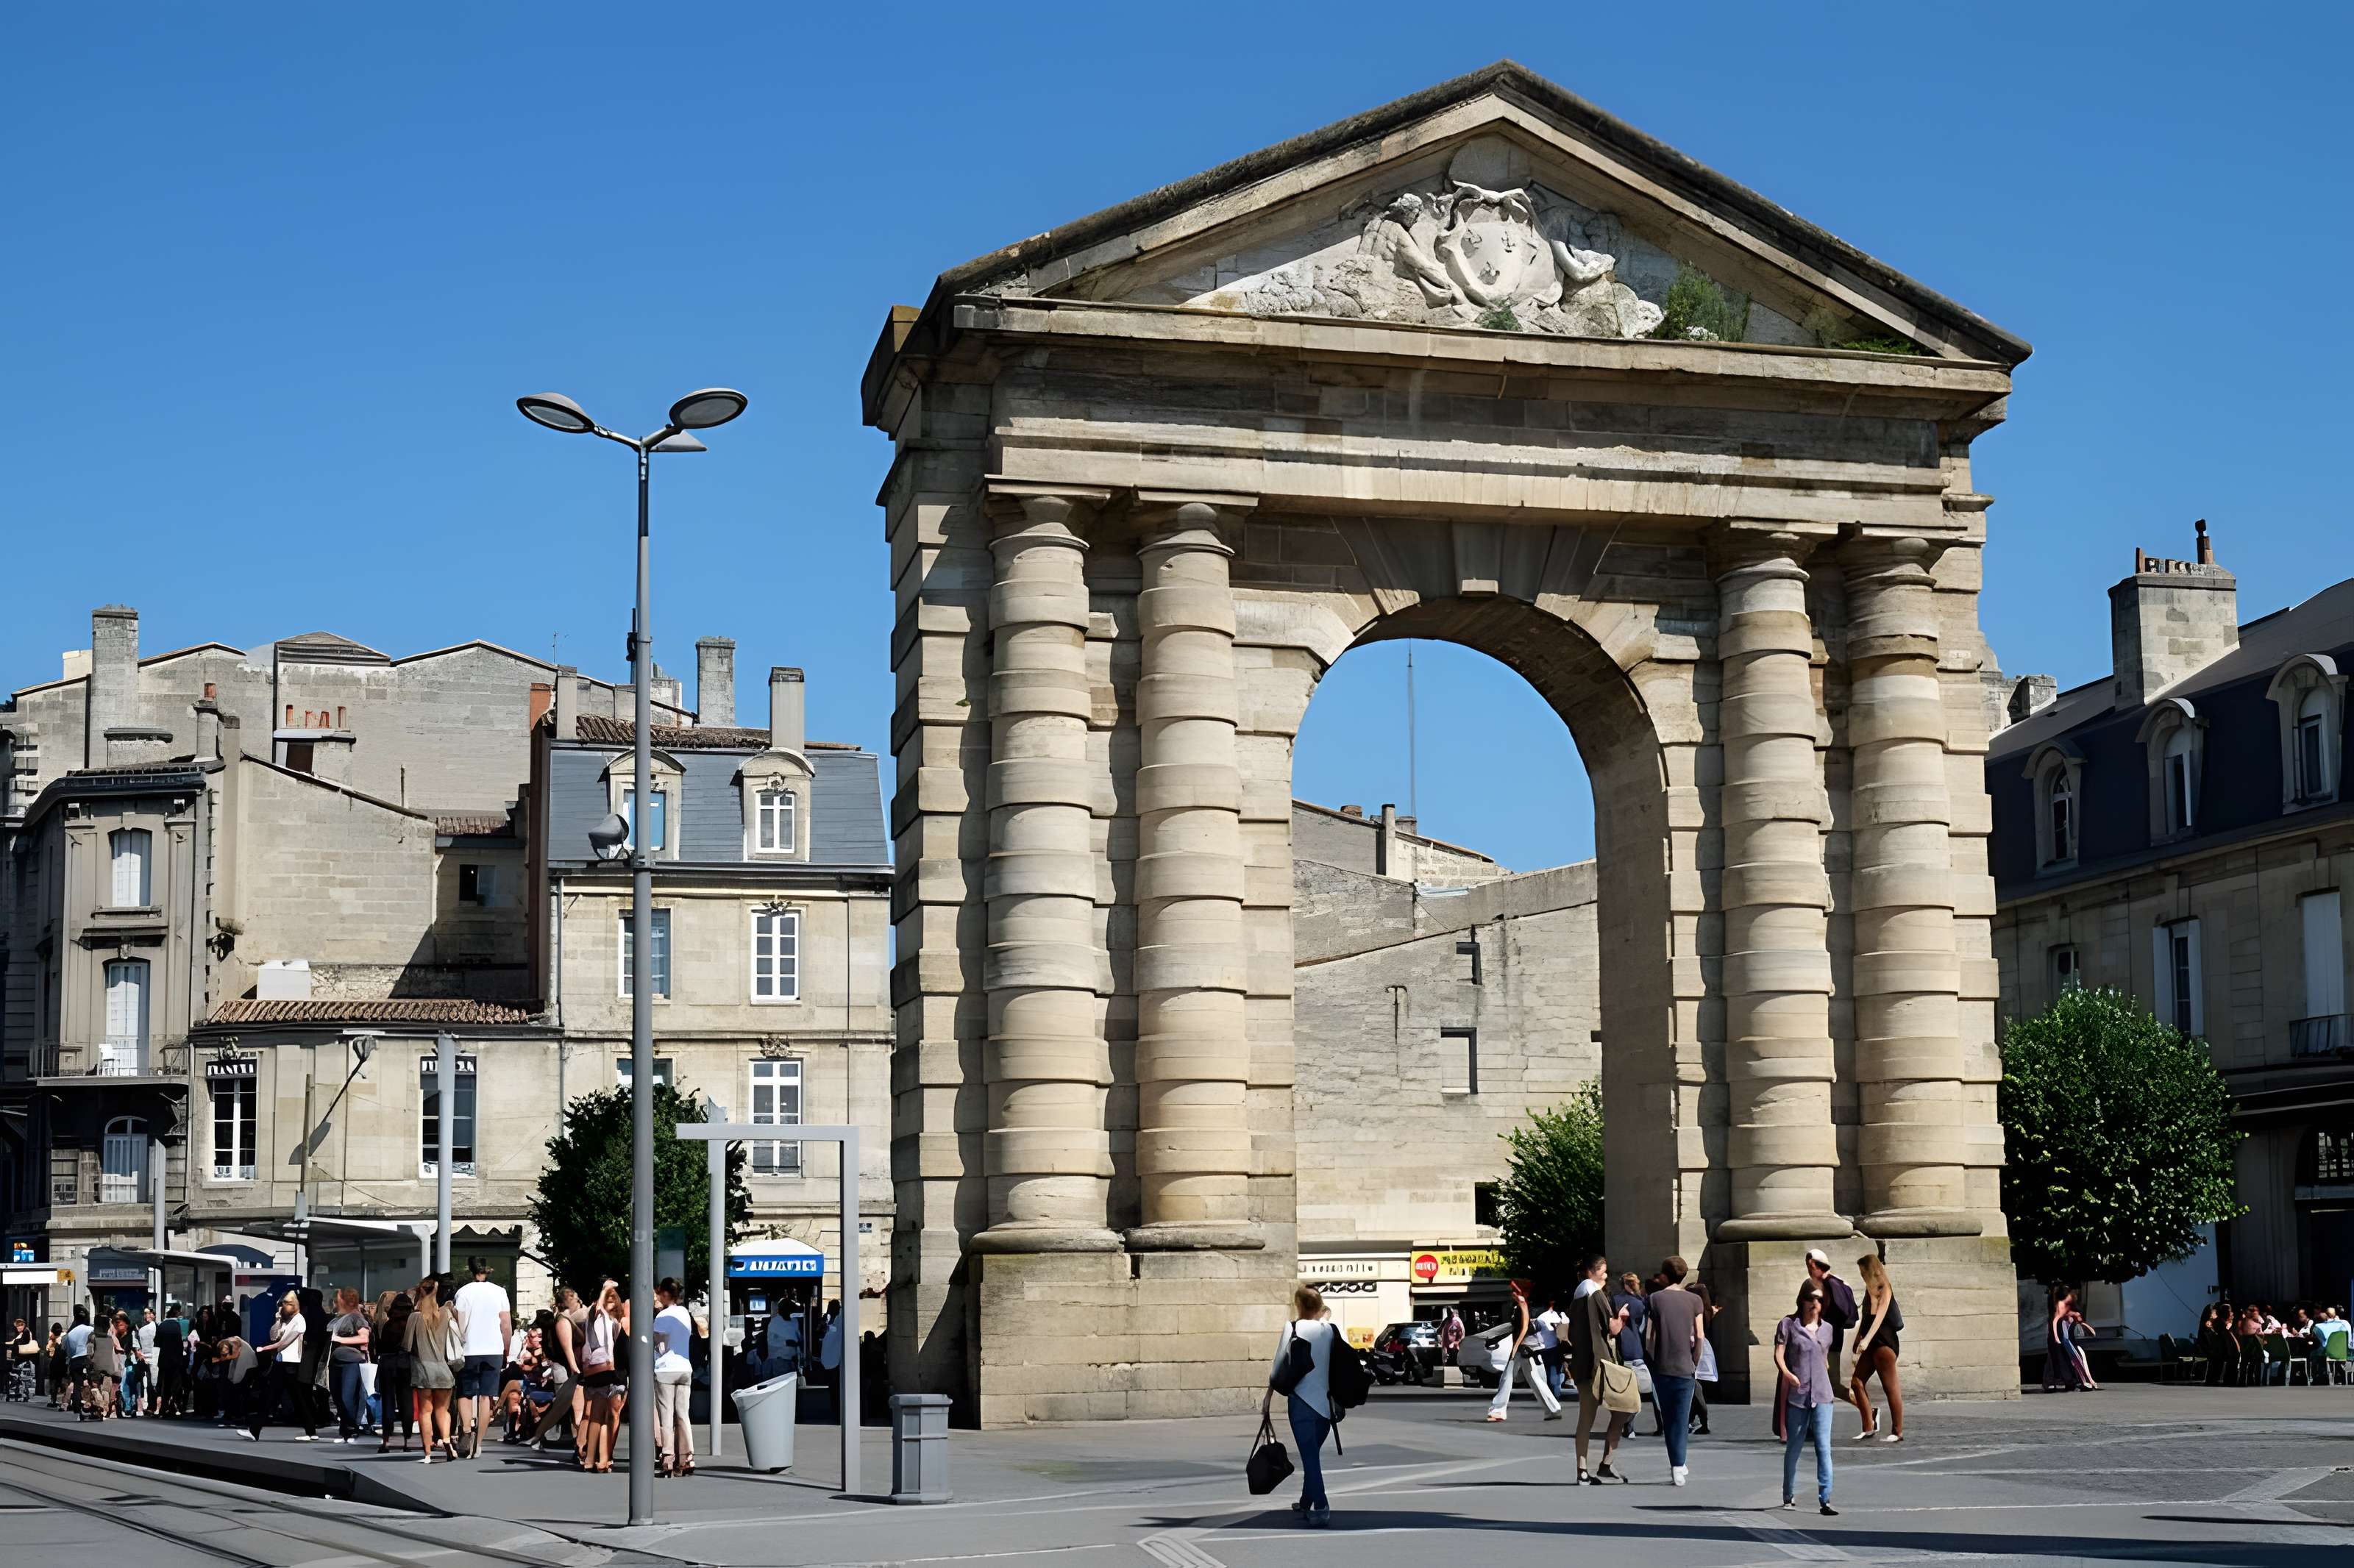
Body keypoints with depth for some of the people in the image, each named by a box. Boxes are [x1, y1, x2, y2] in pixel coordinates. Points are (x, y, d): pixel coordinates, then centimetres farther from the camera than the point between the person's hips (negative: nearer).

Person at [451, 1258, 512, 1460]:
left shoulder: (463, 1292, -5)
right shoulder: (499, 1292, 1)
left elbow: (458, 1325, -9)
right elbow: (507, 1326, 3)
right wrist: (506, 1352, 13)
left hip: (469, 1351, -1)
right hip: (493, 1350, 1)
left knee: (465, 1395, 10)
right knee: (486, 1397, 5)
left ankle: (467, 1431, -14)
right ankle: (478, 1444, 5)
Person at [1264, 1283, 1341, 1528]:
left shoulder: (1293, 1329, -4)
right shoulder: (1332, 1331, 5)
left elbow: (1280, 1365, -5)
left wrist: (1268, 1396, 2)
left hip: (1301, 1400, -4)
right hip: (1326, 1402, 4)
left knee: (1309, 1455, -5)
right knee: (1313, 1453, 19)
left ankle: (1321, 1508, -15)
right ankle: (1306, 1503, 30)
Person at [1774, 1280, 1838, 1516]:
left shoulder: (1826, 1329, 11)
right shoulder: (1788, 1325, 1)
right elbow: (1778, 1355, -7)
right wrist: (1787, 1373, -25)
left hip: (1822, 1396, 2)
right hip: (1796, 1394, -2)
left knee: (1823, 1447, -8)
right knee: (1794, 1447, 8)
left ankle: (1825, 1499, -10)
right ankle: (1789, 1496, 22)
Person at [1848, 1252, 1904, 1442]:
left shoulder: (1884, 1290, -11)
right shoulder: (1869, 1290, 13)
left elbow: (1879, 1316, -22)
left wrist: (1866, 1340, -31)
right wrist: (1859, 1337, 21)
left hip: (1884, 1342, -9)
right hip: (1871, 1343, 9)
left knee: (1890, 1387, -5)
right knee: (1857, 1382, 4)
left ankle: (1897, 1432, 0)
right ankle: (1869, 1427, 10)